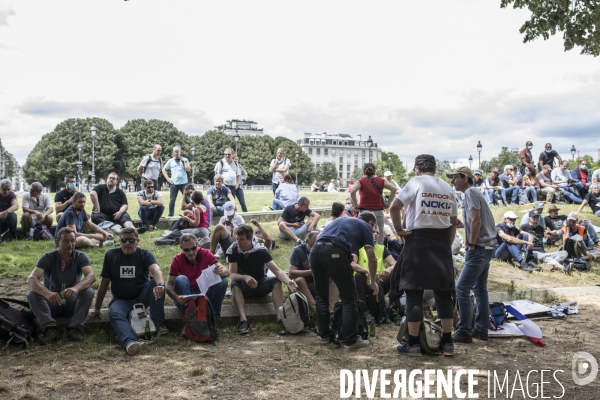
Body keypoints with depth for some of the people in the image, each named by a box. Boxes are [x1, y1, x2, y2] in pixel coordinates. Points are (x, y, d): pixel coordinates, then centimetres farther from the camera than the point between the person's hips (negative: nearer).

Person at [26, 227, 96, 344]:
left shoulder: (80, 257, -9)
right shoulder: (48, 258, -10)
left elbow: (91, 276, -27)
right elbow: (31, 279, -26)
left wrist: (76, 288, -49)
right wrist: (47, 293, -47)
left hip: (73, 303, 0)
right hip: (51, 303, 0)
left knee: (88, 291, -28)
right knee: (32, 294, -26)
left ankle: (75, 328, -26)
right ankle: (50, 328, -31)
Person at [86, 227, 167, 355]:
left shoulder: (144, 255, -3)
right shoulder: (111, 255, 3)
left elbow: (155, 270, -25)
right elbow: (104, 283, 4)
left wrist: (160, 284, -49)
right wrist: (96, 309, 3)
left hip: (142, 297, 0)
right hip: (121, 300, 0)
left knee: (156, 283, -29)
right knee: (116, 314, -34)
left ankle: (158, 324, -27)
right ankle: (130, 342, -62)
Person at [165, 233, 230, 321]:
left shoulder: (205, 254, -11)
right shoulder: (177, 259, -13)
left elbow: (227, 272, -19)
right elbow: (169, 285, -17)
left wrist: (221, 271, -45)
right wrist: (177, 297, -39)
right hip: (186, 297, -1)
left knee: (222, 280, -23)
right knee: (181, 279, -31)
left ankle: (214, 317, -15)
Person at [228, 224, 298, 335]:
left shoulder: (261, 250, -18)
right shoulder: (232, 250, -15)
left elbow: (277, 271, -26)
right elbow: (233, 275, -20)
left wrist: (288, 281, -46)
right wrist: (245, 277, -43)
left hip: (261, 283, 0)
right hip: (244, 286, 0)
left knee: (276, 281, -28)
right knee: (235, 284, -33)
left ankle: (280, 319, -39)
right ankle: (243, 321, -45)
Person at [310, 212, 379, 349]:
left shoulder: (341, 219, 36)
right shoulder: (365, 226, 19)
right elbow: (371, 258, 10)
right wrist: (373, 282, 23)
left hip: (315, 250, 6)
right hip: (334, 252, -6)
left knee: (321, 296, 20)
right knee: (349, 298, 7)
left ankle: (324, 334, 28)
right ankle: (350, 339, 10)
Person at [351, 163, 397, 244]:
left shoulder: (361, 181, 2)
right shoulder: (381, 181, 8)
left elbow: (352, 192, -16)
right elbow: (393, 189, -2)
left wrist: (355, 205, -6)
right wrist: (388, 203, 3)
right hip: (379, 212, 2)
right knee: (379, 236, 7)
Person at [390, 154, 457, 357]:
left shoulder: (416, 182, -4)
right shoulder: (448, 188, 12)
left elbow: (394, 207, -15)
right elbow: (453, 222, 12)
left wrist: (399, 229, -3)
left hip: (418, 239, -5)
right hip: (442, 240, 5)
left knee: (414, 292, 1)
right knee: (444, 292, 12)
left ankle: (413, 344, 5)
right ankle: (447, 342, 16)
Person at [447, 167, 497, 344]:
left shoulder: (471, 192, -11)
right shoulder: (475, 193, 18)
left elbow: (476, 221, -20)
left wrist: (471, 245, -16)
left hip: (479, 249, -10)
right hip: (485, 247, 10)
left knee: (462, 288, -8)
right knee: (480, 288, 14)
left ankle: (465, 331, -4)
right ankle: (481, 329, 20)